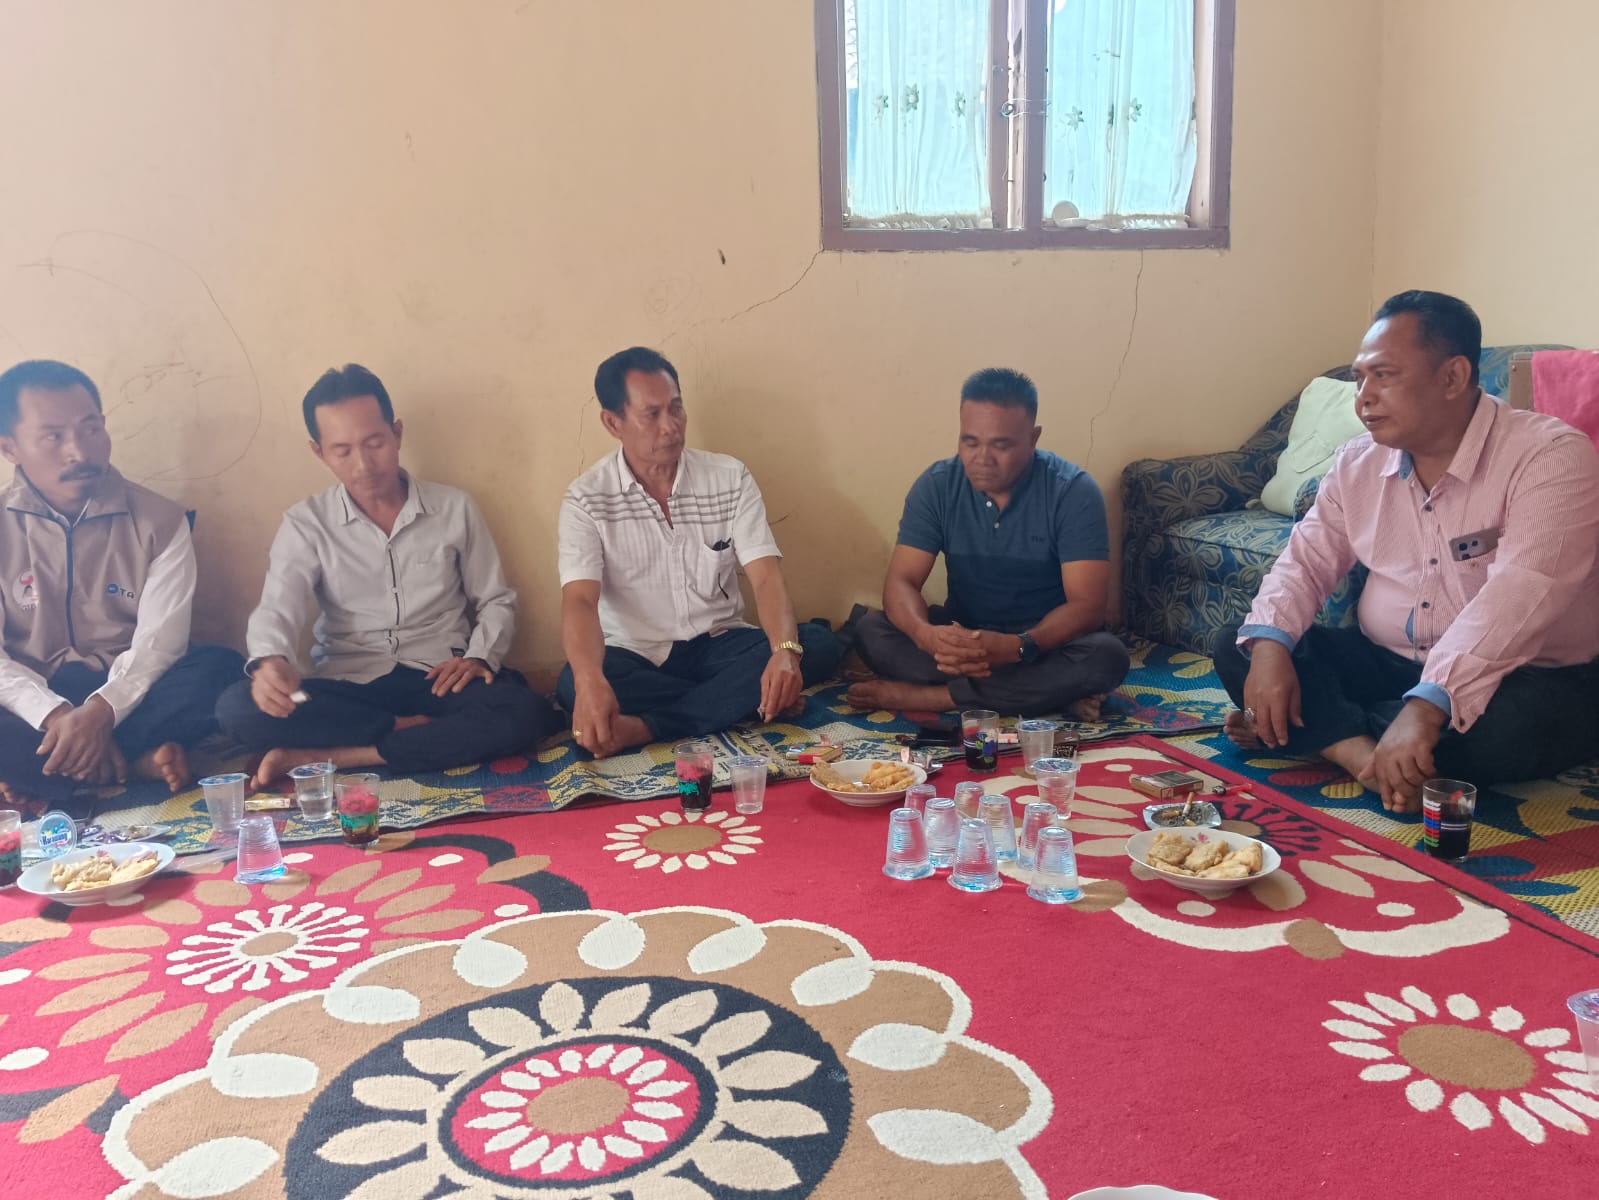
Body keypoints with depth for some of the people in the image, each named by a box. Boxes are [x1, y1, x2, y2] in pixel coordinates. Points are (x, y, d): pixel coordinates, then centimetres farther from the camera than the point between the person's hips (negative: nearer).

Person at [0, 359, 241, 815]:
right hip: (37, 705, -2)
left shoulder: (159, 520, -3)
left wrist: (99, 711, -29)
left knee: (220, 668, -30)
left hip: (127, 698, 2)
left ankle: (43, 780, -20)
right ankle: (135, 764, -20)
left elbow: (159, 642, -12)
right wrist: (56, 715, -29)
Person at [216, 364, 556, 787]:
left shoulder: (455, 508, 5)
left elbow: (496, 601, 11)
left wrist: (479, 657, -10)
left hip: (440, 681, 0)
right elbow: (278, 608, -10)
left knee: (527, 712, -32)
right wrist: (268, 662, -34)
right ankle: (416, 729, -18)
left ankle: (320, 760, -27)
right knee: (239, 707, -27)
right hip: (349, 684, 0)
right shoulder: (305, 523, 3)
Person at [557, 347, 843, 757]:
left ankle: (647, 727, -27)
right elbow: (580, 600, -20)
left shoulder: (730, 477, -2)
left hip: (717, 646, 2)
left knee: (820, 644, -24)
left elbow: (766, 576, -11)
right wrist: (591, 681, -43)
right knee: (574, 686, -35)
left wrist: (784, 651, -33)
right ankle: (742, 700, -19)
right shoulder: (587, 498, -8)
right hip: (635, 656, -2)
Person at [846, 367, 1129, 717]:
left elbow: (1087, 604, -23)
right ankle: (1047, 694, -26)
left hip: (1045, 639, -2)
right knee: (871, 632, -23)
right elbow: (901, 581, -15)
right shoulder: (936, 486, -10)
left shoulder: (1074, 492, -17)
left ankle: (930, 695, -28)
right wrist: (924, 633, -40)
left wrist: (1017, 647, -43)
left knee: (1107, 655, -34)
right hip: (963, 634, 2)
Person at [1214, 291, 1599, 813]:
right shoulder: (1358, 463, 3)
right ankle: (1369, 756, -27)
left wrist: (1426, 707, -43)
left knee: (1518, 718, -39)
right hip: (1386, 664, 5)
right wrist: (1268, 646, -20)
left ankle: (1320, 727, -15)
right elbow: (1306, 561, 3)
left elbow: (1515, 597, -31)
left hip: (1518, 678, -4)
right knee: (1236, 648, -9)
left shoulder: (1551, 456, -18)